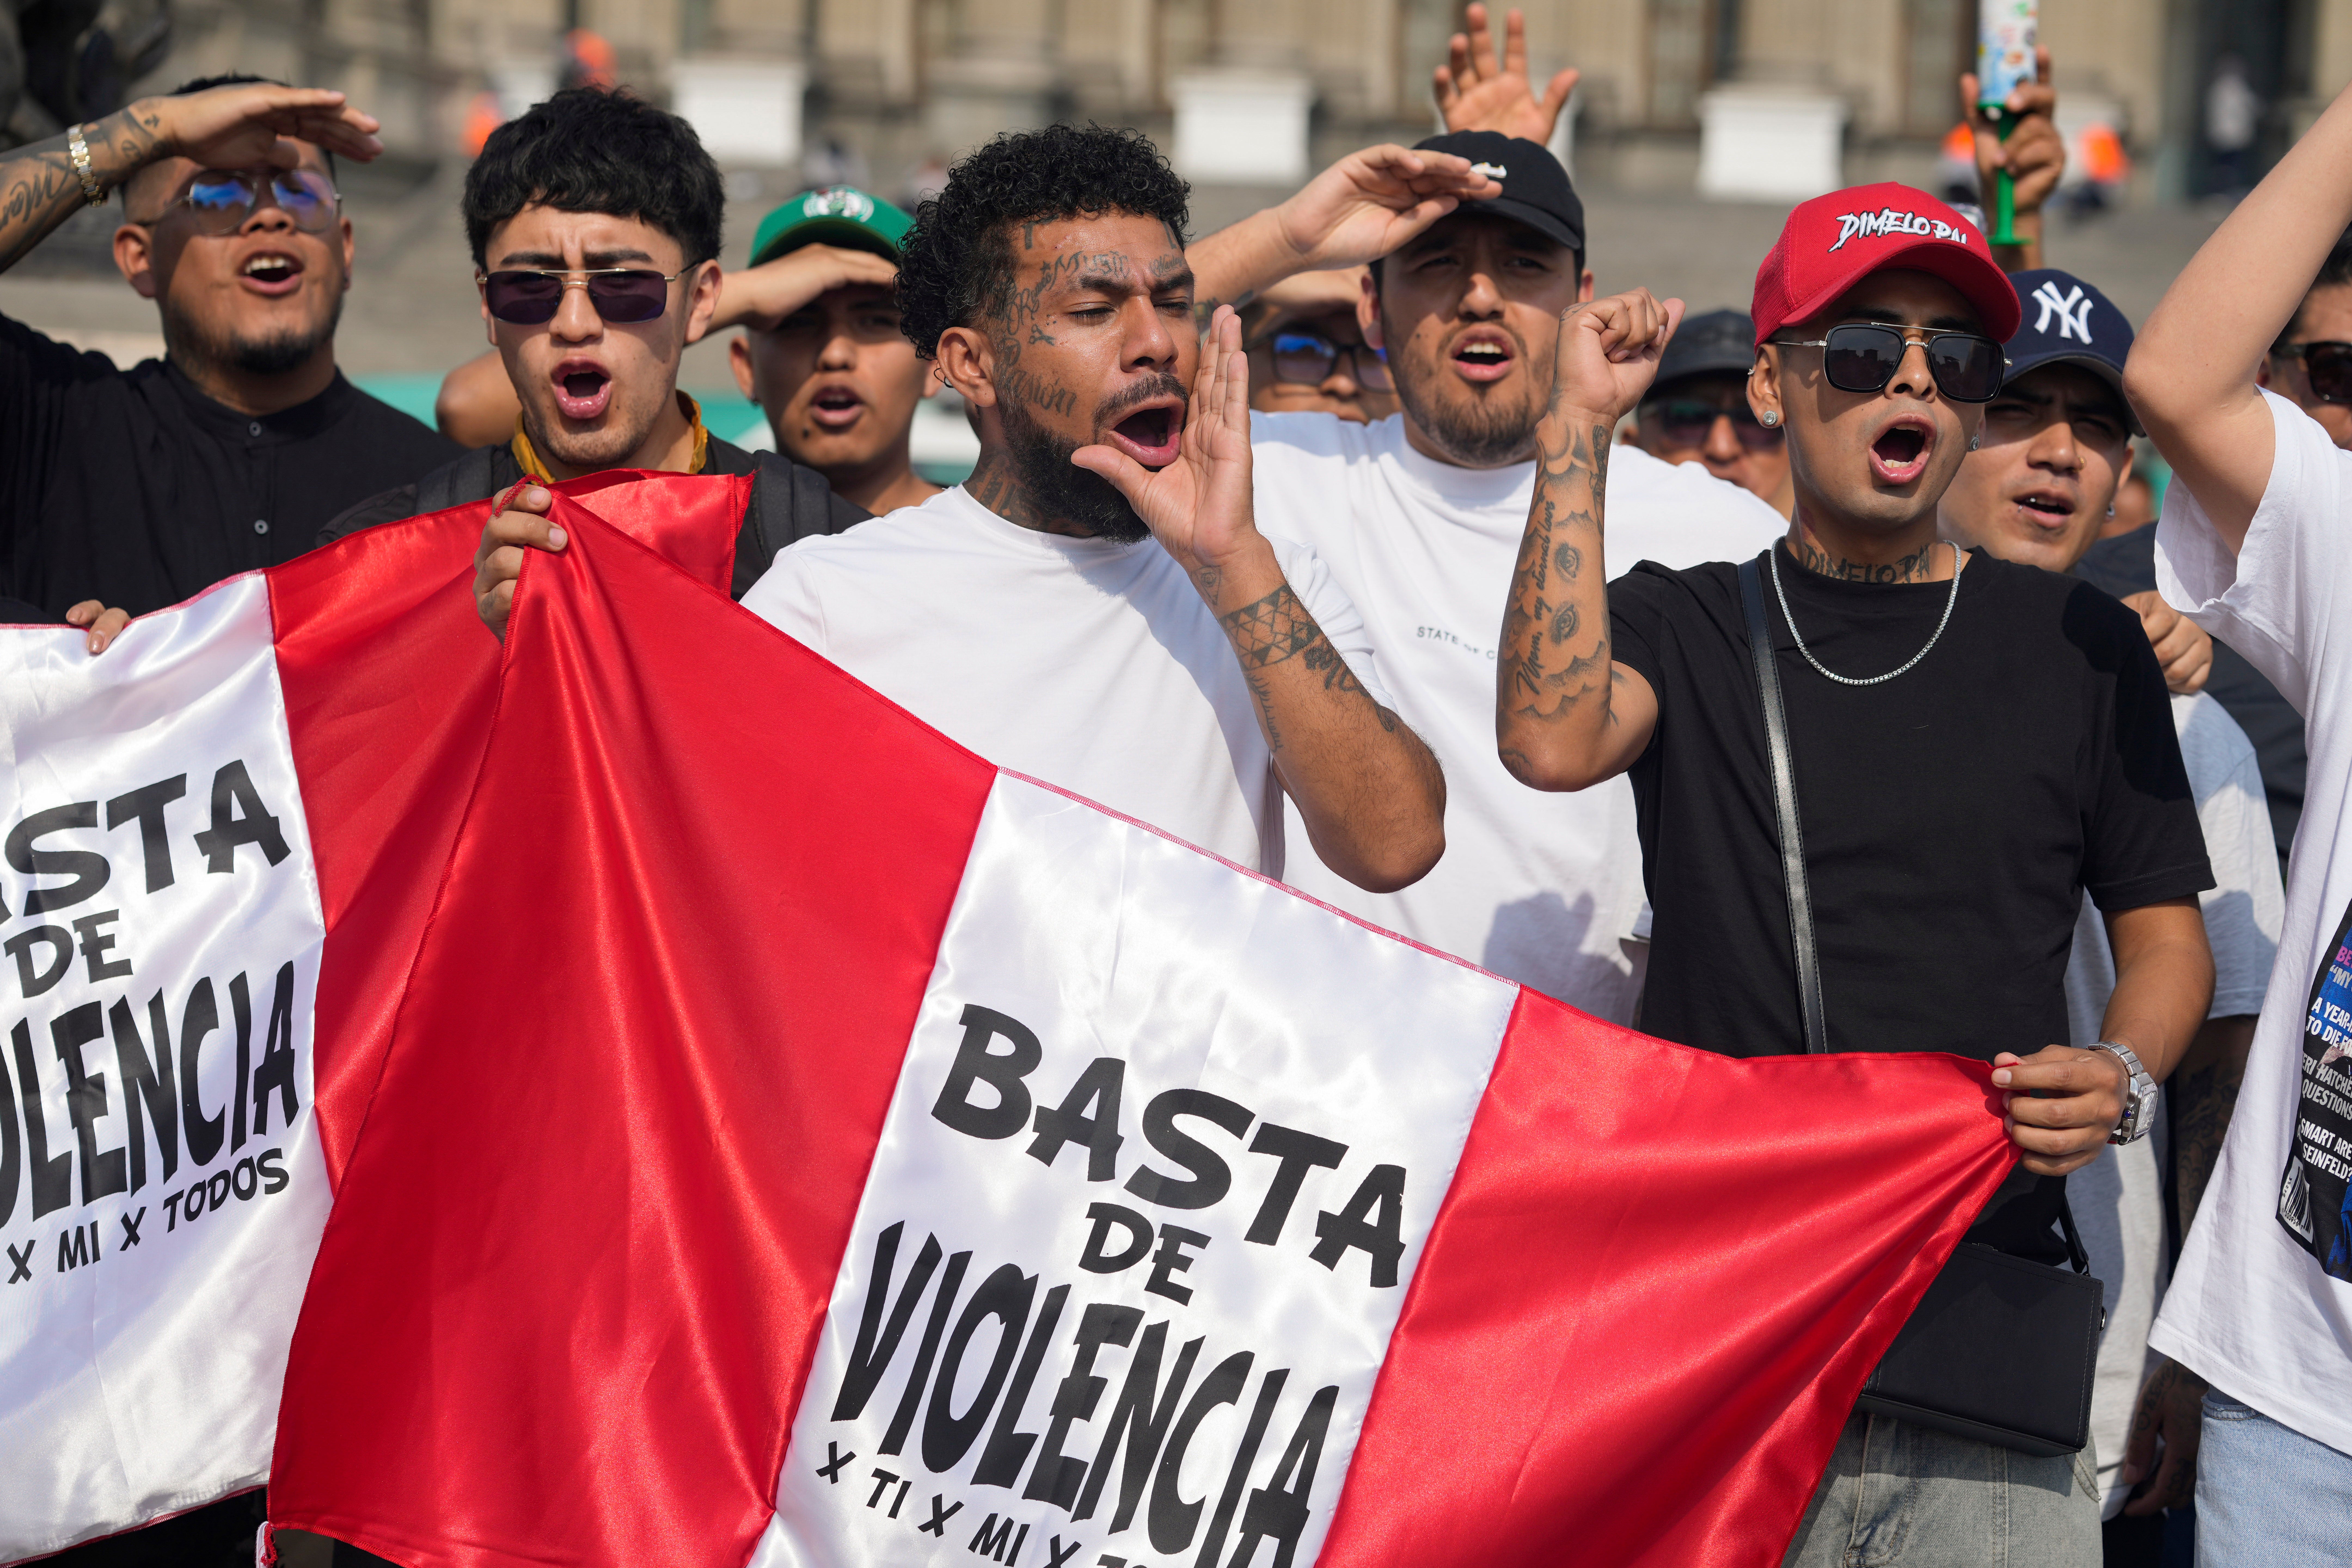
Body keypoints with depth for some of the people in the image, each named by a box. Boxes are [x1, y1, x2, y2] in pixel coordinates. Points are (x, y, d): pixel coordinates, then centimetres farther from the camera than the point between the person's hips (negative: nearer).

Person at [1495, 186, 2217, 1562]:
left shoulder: (2077, 643, 10)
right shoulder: (1683, 625, 8)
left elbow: (2165, 931, 14)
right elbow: (1553, 740, -14)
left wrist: (2123, 1077, -8)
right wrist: (1583, 423, -11)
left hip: (1992, 1301, 1)